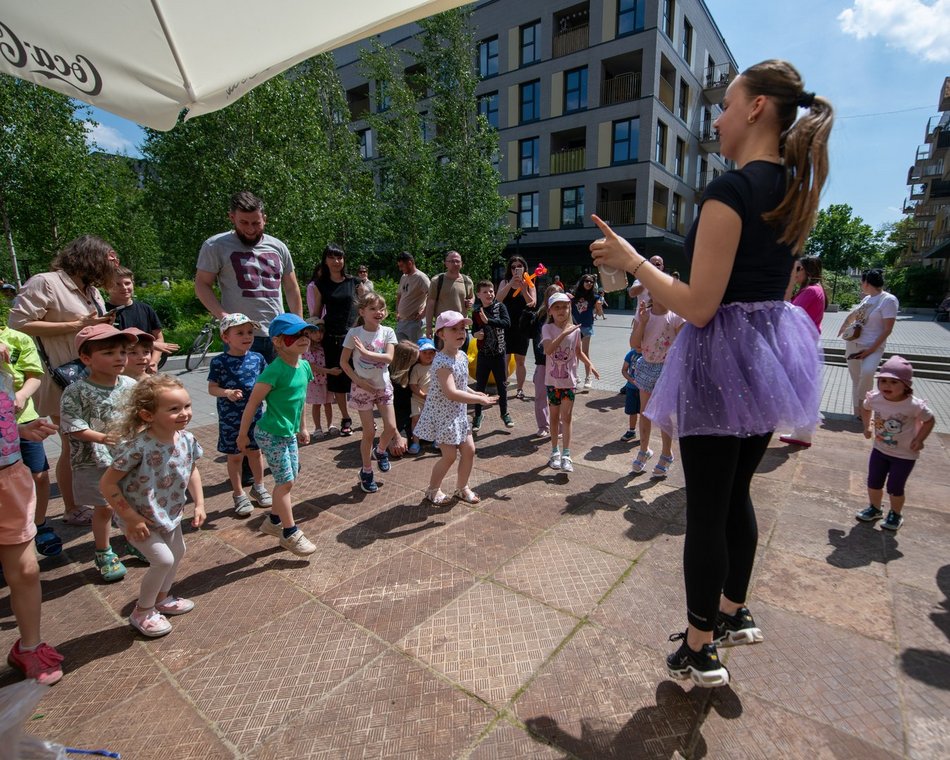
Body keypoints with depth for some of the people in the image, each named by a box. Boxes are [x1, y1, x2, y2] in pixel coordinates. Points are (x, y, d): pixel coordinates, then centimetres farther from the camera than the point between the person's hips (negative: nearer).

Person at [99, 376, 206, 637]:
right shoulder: (138, 447, -34)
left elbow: (192, 470, 4)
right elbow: (107, 483, -25)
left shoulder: (187, 440, -14)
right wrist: (130, 517, -21)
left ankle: (162, 598, 45)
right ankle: (143, 612, 18)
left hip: (169, 513, 7)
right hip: (139, 517, -7)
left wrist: (199, 504, 1)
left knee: (177, 553, 19)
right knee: (163, 559, -9)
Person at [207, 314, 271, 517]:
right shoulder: (219, 362, -11)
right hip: (231, 418, -3)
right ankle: (239, 494, 26)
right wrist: (227, 392, -29)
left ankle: (259, 487, 36)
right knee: (235, 456, 9)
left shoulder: (257, 358, -1)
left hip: (254, 414, 3)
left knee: (255, 451, 17)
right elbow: (212, 388, -10)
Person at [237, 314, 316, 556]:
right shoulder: (274, 371, -22)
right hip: (271, 434, -8)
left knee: (289, 478, 16)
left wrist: (302, 428, 21)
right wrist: (242, 435, -8)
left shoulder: (304, 366, 1)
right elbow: (252, 404, -15)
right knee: (286, 481, -2)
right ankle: (290, 533, 12)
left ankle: (273, 521, 36)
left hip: (289, 433, 8)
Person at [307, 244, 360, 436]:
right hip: (332, 338, 1)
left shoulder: (354, 282, 5)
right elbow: (316, 313, 9)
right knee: (336, 377, 5)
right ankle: (345, 419, 18)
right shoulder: (320, 285, 5)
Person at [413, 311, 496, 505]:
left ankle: (462, 487, 31)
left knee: (469, 449, 10)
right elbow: (451, 393, -34)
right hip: (442, 414, -8)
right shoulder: (442, 362, -25)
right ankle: (433, 490, 22)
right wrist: (479, 399, -30)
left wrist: (475, 394, 5)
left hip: (458, 413, 9)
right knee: (450, 455, -1)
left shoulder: (463, 356, 4)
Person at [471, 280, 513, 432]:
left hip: (499, 352, 0)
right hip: (483, 354, 1)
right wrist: (475, 334, -11)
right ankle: (477, 415, 19)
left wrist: (488, 320, -28)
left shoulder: (500, 307, -4)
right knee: (480, 385, 5)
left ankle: (504, 413, 27)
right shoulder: (476, 312, 0)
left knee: (501, 384, 11)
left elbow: (507, 323, -20)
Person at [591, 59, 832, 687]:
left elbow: (698, 306, -21)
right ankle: (735, 614, 40)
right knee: (737, 494, 22)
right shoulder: (796, 190, 11)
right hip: (772, 348, 9)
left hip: (724, 356, -9)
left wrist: (631, 261, -11)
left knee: (706, 510, 4)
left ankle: (700, 653, 22)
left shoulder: (731, 189, -17)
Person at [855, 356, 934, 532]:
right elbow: (865, 408, 8)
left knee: (894, 488, 8)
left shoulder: (914, 405, -27)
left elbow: (930, 420, -9)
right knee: (873, 483, 16)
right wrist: (867, 426, -1)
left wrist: (919, 440, -17)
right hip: (880, 449, 4)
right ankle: (874, 508, 40)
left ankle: (896, 514, 34)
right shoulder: (875, 398, -16)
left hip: (905, 455, -4)